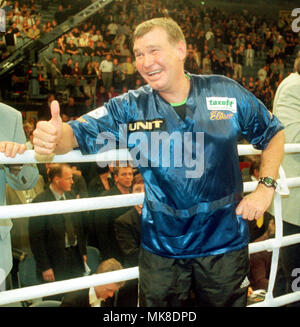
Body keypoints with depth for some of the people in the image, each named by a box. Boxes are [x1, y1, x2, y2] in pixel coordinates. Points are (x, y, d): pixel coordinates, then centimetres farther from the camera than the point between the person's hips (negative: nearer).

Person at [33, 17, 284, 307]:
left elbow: (273, 133, 5)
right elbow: (78, 133, -13)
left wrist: (266, 186, -5)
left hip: (224, 243, 0)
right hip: (161, 247, 0)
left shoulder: (227, 92, -6)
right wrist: (55, 136, -37)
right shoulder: (130, 108, -6)